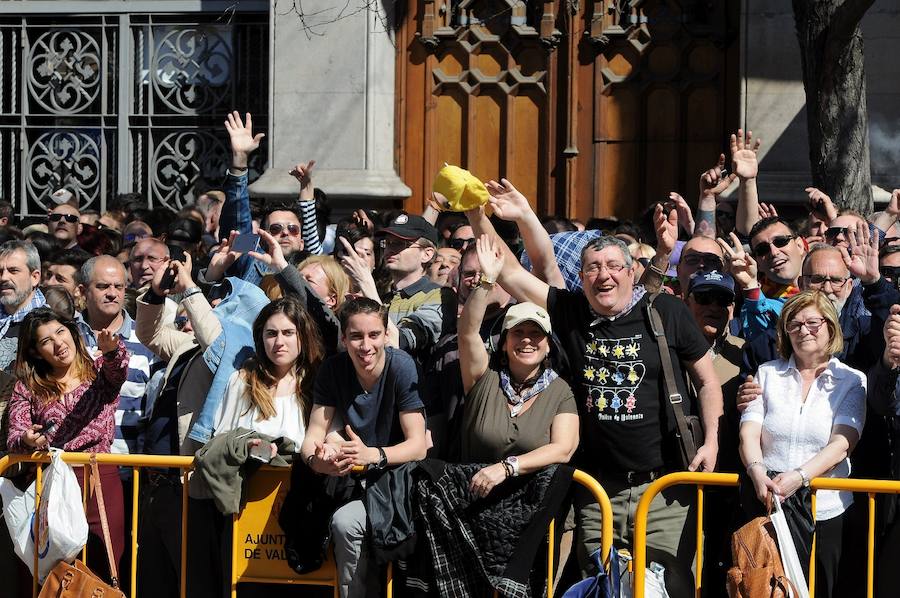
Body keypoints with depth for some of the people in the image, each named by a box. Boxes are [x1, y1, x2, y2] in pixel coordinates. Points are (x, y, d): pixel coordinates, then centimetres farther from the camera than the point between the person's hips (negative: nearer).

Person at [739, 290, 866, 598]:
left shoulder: (852, 381, 5)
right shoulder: (768, 374, 12)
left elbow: (841, 444, -7)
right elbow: (749, 432, 2)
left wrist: (800, 476, -23)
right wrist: (757, 471, -19)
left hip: (825, 512, -1)